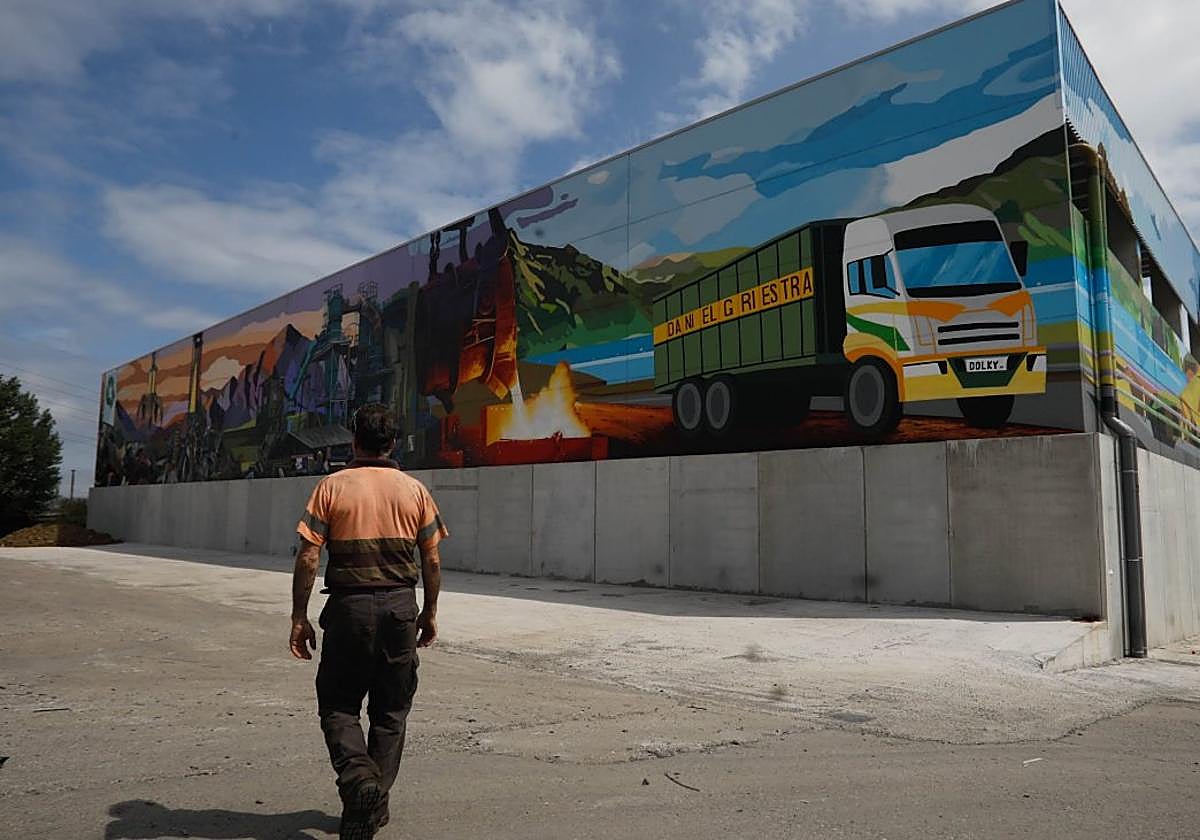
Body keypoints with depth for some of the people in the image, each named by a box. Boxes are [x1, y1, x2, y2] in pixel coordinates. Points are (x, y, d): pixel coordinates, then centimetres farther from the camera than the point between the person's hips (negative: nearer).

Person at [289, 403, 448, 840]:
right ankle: (376, 804, 22)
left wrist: (300, 617, 1)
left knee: (337, 706, 13)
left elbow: (308, 558, -7)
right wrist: (430, 612, 14)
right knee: (390, 712, 15)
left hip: (349, 607, -2)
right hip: (401, 607, 2)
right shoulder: (414, 490, 2)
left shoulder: (332, 486, -3)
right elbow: (432, 561, 3)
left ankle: (359, 778, -10)